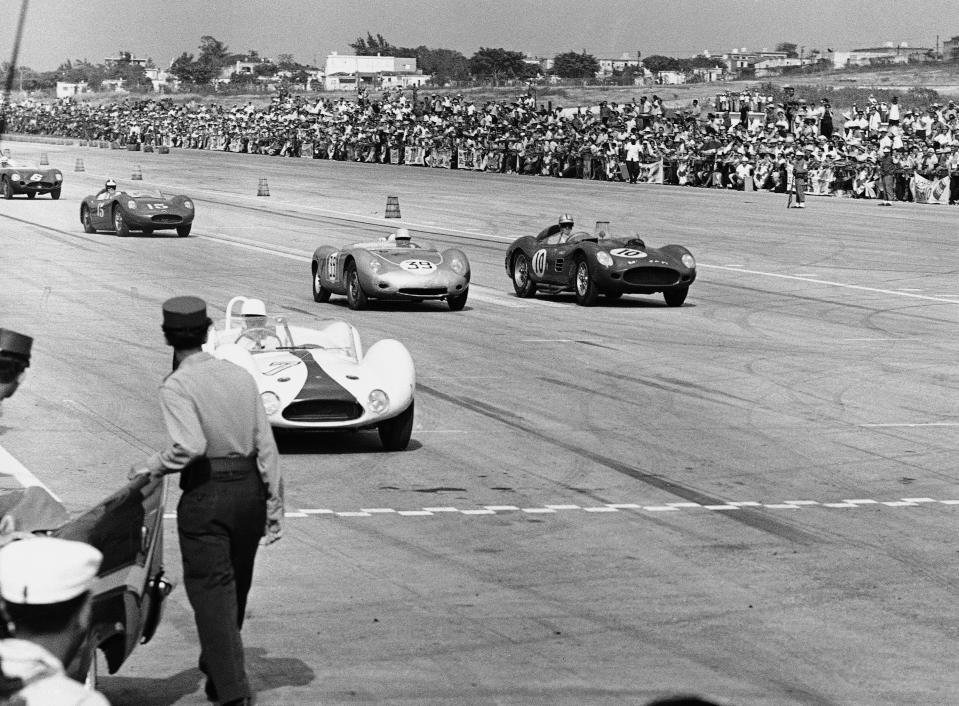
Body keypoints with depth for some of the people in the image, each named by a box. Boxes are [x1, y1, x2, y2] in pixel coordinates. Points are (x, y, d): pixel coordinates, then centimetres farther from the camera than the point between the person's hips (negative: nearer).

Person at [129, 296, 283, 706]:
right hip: (250, 488, 6)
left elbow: (189, 446, -25)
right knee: (236, 586, 20)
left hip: (205, 494, -6)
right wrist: (274, 505, 9)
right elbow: (266, 445, 4)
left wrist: (153, 467, -7)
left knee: (211, 591, 0)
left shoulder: (177, 386, -10)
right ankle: (216, 670, 39)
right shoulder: (241, 376, 6)